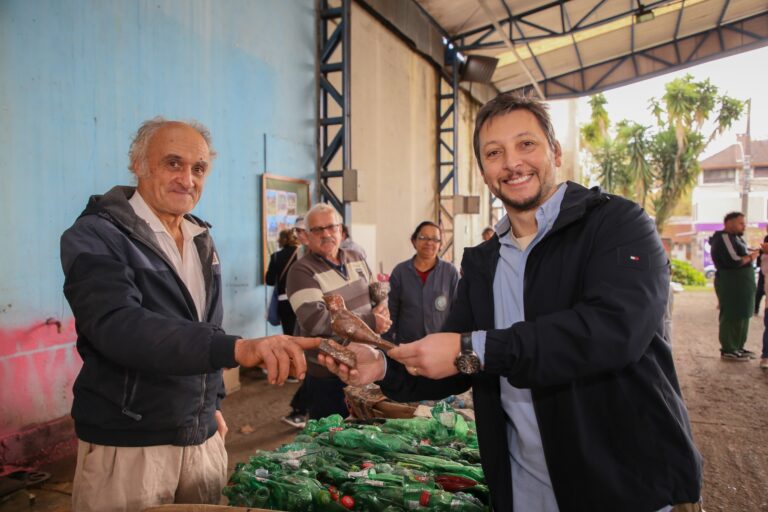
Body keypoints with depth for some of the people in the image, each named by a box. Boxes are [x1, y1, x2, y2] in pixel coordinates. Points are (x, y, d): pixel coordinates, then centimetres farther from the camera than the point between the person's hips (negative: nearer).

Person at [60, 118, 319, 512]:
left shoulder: (202, 241, 8)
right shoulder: (94, 236, -13)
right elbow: (118, 326, -30)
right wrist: (238, 348, -42)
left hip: (202, 438, 6)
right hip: (125, 445, -6)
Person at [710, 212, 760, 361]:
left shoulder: (735, 237, 19)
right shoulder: (724, 238, -14)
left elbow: (741, 256, 17)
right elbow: (734, 261, -23)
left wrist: (753, 252, -1)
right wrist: (751, 257, -8)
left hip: (740, 284, 10)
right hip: (731, 284, -10)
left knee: (742, 316, 14)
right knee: (732, 317, -5)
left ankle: (738, 347, 23)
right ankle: (728, 351, 1)